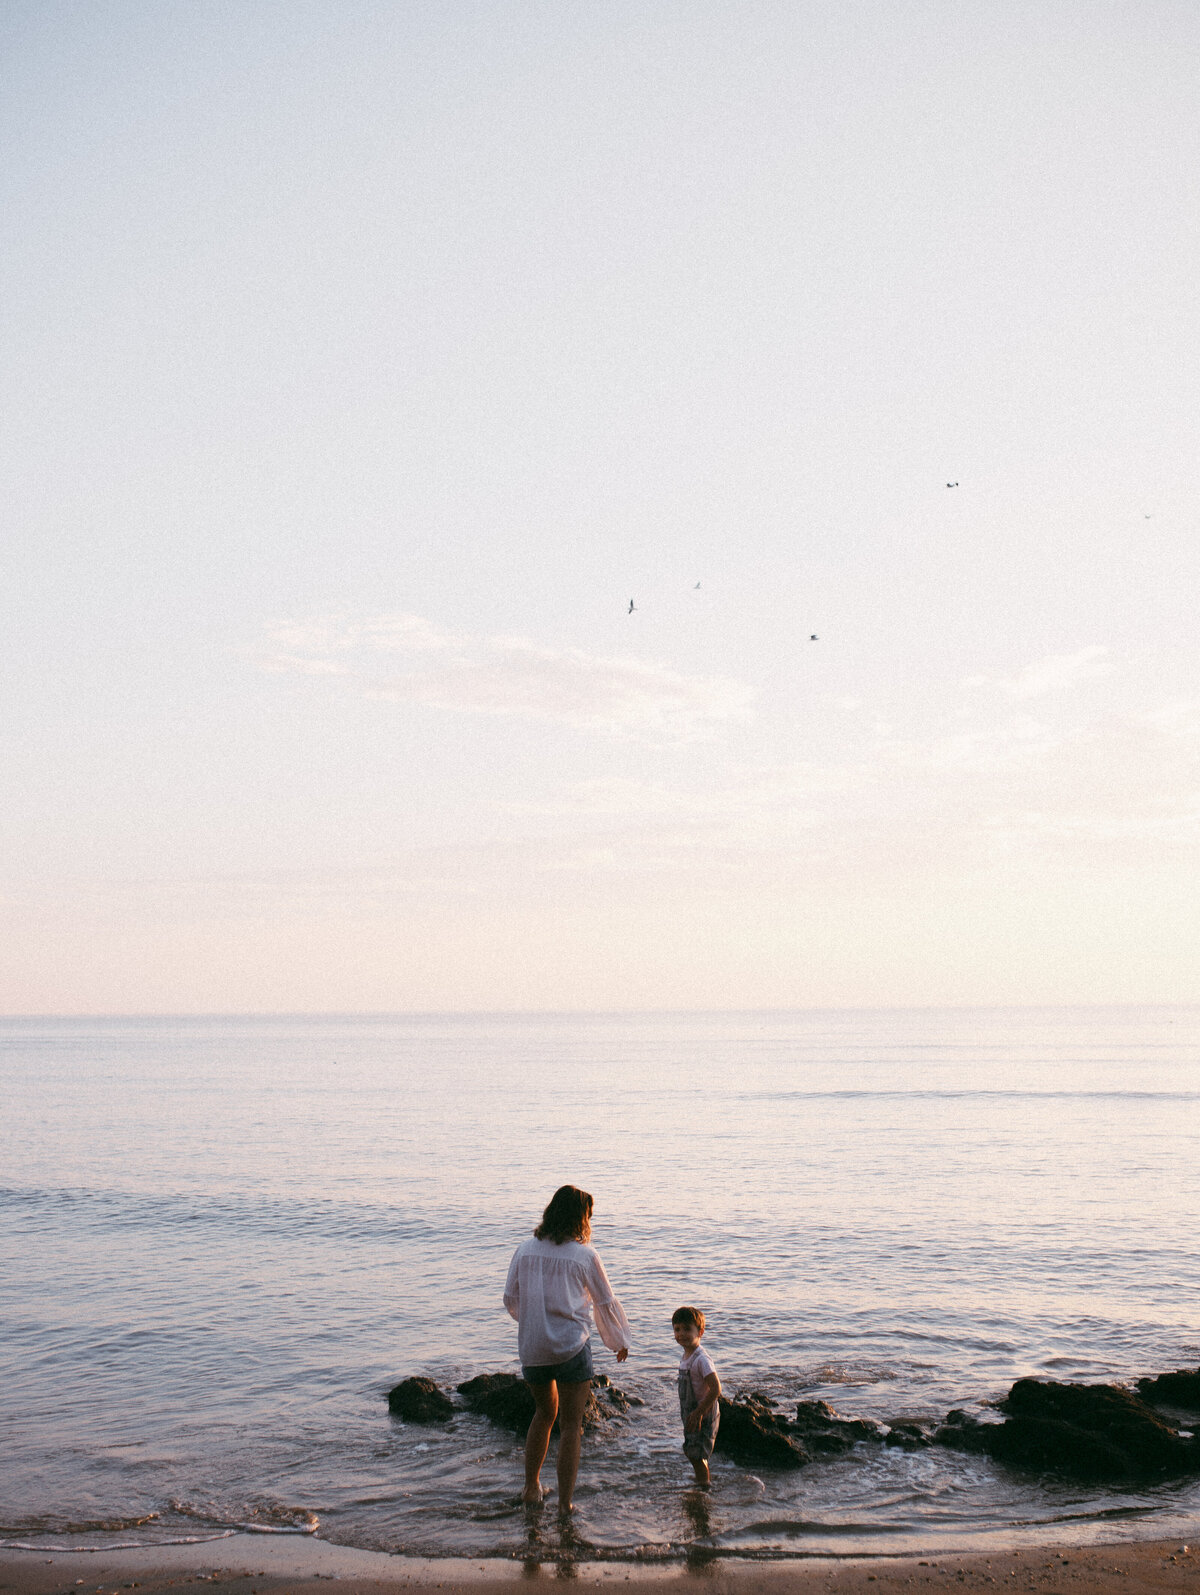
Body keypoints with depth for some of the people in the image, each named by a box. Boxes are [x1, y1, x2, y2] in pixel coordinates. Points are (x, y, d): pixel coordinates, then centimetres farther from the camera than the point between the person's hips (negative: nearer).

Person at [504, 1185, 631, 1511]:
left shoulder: (525, 1250, 2)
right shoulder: (584, 1255, -6)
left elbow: (510, 1300, 8)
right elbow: (606, 1303, 3)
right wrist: (620, 1341, 19)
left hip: (531, 1348, 4)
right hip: (571, 1348, -4)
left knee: (544, 1411, 24)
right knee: (571, 1424, 6)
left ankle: (531, 1487, 28)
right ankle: (565, 1502, 7)